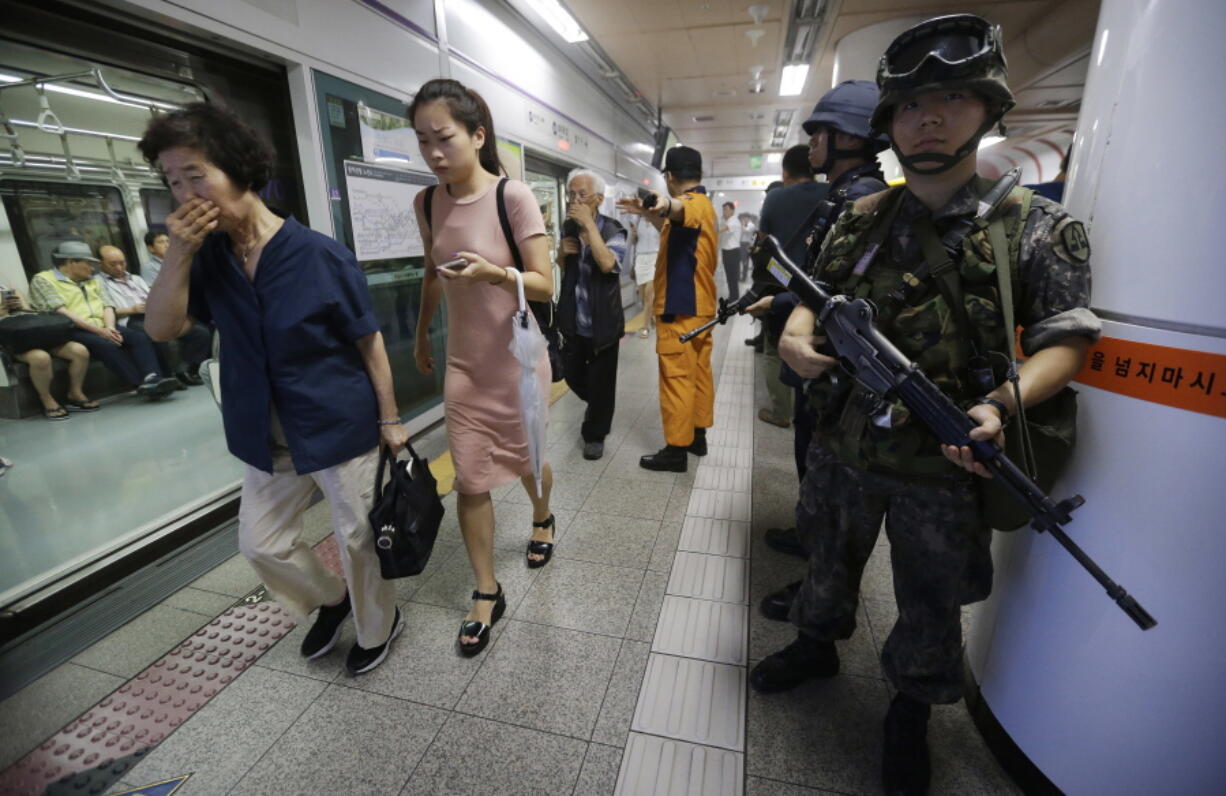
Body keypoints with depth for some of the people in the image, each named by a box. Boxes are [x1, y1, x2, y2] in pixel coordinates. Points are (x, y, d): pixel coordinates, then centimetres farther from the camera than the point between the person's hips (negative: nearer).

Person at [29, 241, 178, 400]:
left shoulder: (92, 281, 24)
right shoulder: (42, 280, 3)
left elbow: (107, 306, 11)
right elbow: (61, 313, -11)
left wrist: (110, 327, -11)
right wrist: (99, 330, -20)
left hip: (103, 329, 6)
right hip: (73, 332, -5)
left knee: (140, 337, -23)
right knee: (108, 345, -35)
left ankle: (152, 378, -45)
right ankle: (142, 384, -42)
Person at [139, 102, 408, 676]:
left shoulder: (321, 256, -15)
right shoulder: (211, 257, 2)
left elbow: (369, 342, -11)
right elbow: (162, 329, -3)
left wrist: (390, 419, -9)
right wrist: (179, 252, -15)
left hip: (342, 429, -6)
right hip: (269, 439, 6)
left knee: (358, 537, 10)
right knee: (261, 542, 18)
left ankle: (378, 626, 37)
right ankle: (330, 599, 46)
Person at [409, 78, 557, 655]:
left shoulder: (513, 196, -14)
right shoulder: (428, 204, 2)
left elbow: (545, 287, -16)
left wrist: (494, 273, -33)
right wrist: (421, 334, 24)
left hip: (516, 361, -3)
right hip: (463, 363, 4)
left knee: (526, 462, 16)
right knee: (470, 481, 3)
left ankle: (542, 521, 51)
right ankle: (486, 594, 20)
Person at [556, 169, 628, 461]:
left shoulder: (612, 230, -12)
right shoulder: (568, 227, 5)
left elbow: (607, 264, -32)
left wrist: (589, 224, -27)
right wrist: (562, 253, -5)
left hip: (602, 321, -5)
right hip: (573, 320, 5)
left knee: (601, 382, 6)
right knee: (572, 374, 16)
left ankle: (595, 434, 26)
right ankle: (596, 407, 46)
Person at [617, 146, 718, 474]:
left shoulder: (691, 202, -14)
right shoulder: (704, 204, 18)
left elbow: (680, 211, -41)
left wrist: (665, 203, -61)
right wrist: (647, 213, 34)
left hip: (680, 307, -10)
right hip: (701, 305, 10)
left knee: (677, 378, -6)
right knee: (699, 371, 14)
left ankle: (676, 449, 1)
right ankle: (697, 435, 24)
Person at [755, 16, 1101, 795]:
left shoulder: (1041, 227, -6)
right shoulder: (860, 219, 2)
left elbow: (1065, 341, -7)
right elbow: (815, 297, 9)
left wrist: (1001, 404, -27)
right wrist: (797, 334, -15)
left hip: (946, 465, -2)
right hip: (844, 445, 3)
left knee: (931, 600, 17)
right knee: (832, 558, 23)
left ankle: (912, 708, 44)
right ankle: (817, 644, 50)